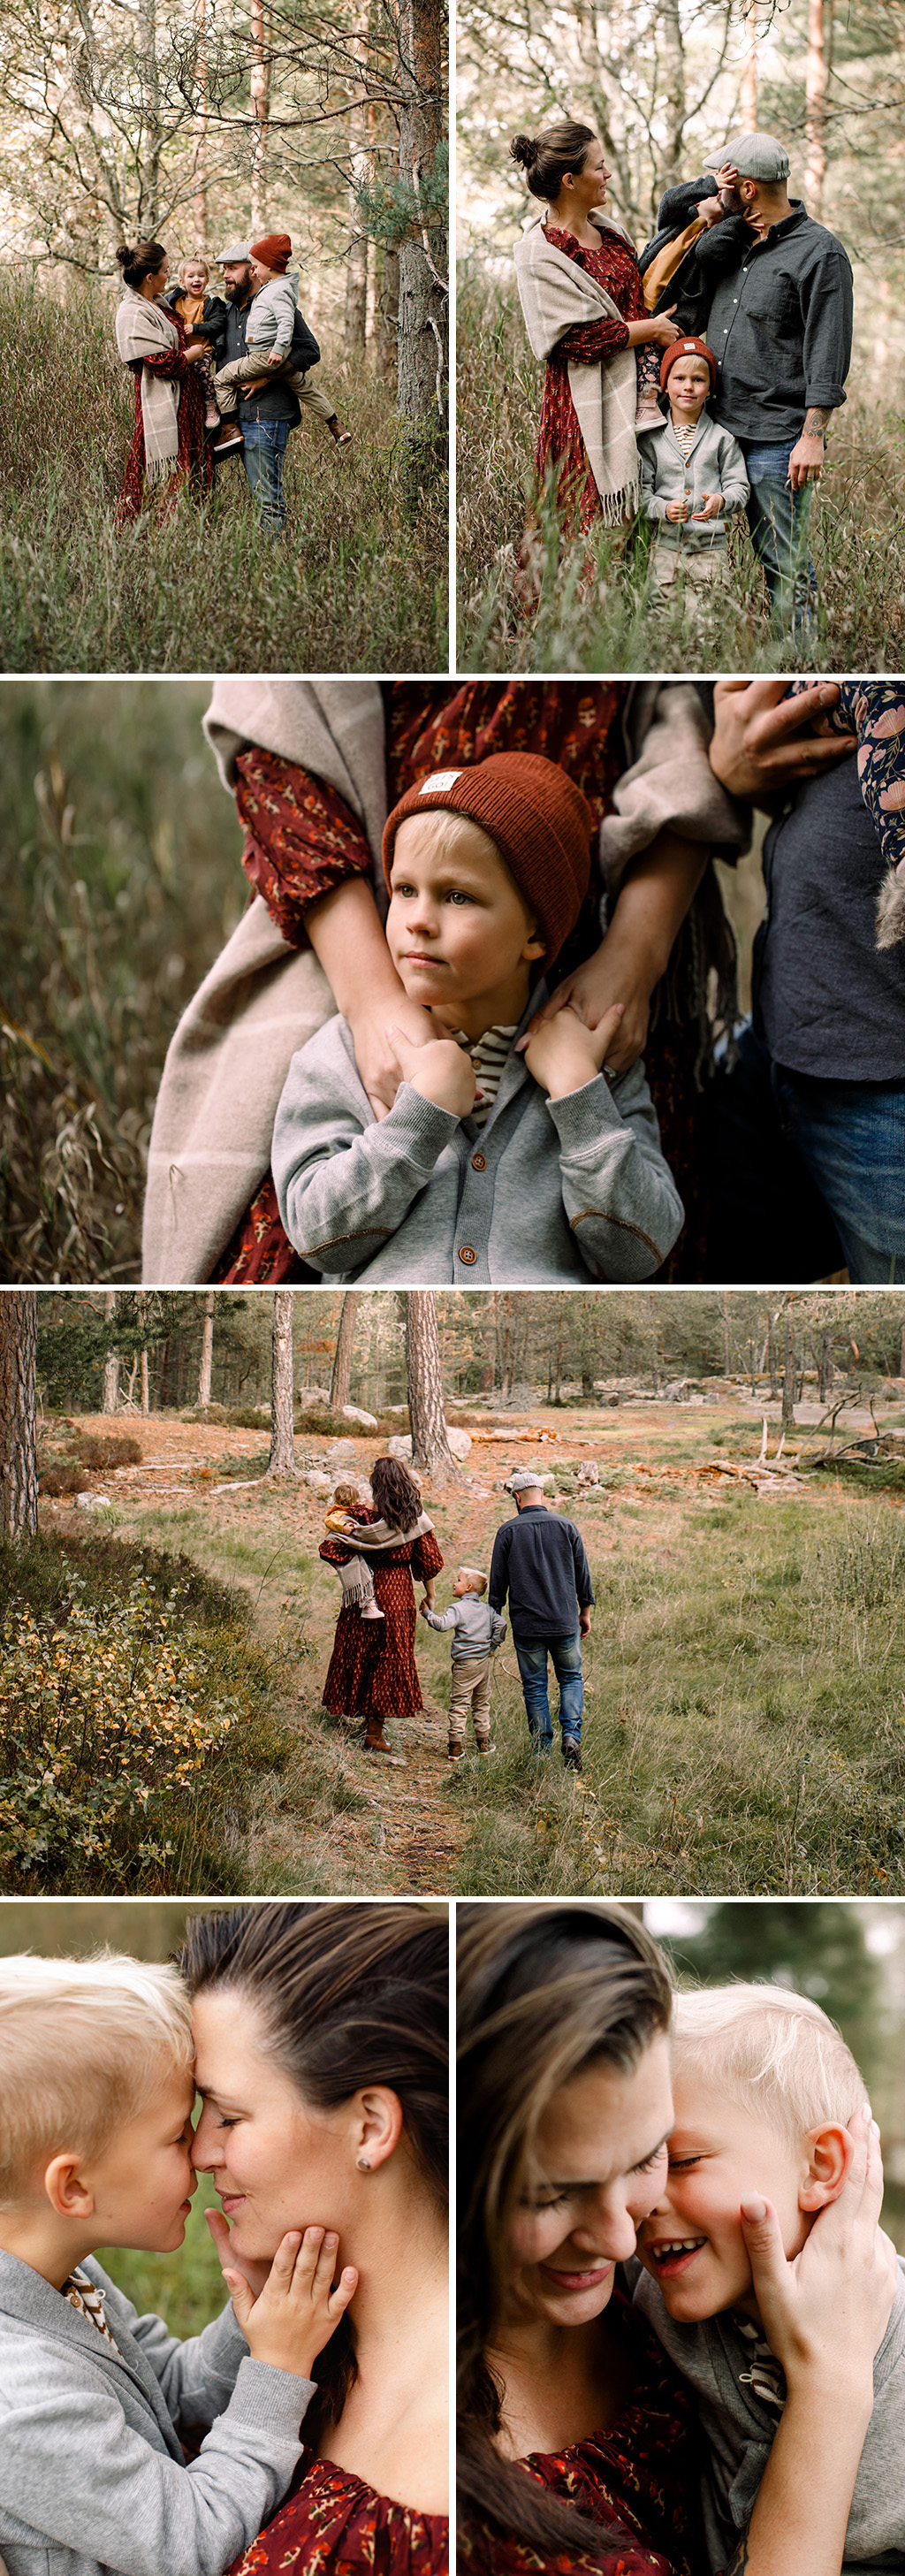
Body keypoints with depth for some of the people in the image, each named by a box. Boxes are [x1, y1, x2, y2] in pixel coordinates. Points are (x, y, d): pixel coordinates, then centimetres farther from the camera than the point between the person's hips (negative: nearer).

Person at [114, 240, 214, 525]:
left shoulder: (157, 303, 13)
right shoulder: (134, 314, -17)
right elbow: (163, 362, -19)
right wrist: (193, 354, -4)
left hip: (184, 402, 10)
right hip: (162, 405, -10)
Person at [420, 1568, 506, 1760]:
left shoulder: (458, 1608, -10)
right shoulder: (486, 1609, 10)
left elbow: (443, 1623, -24)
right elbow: (500, 1624, 8)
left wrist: (427, 1613, -11)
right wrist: (492, 1647, 15)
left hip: (466, 1663, -6)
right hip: (485, 1661, 6)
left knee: (459, 1704, -4)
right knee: (482, 1703, 16)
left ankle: (456, 1746, -6)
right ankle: (483, 1742, 20)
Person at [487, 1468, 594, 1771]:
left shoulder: (508, 1532, -3)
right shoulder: (566, 1527, 1)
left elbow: (498, 1581, 1)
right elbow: (583, 1574, 7)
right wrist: (585, 1612, 18)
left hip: (526, 1625, -1)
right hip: (564, 1622, 1)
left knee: (534, 1687, 8)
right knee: (571, 1678, 15)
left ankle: (542, 1749, 7)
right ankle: (571, 1734, -6)